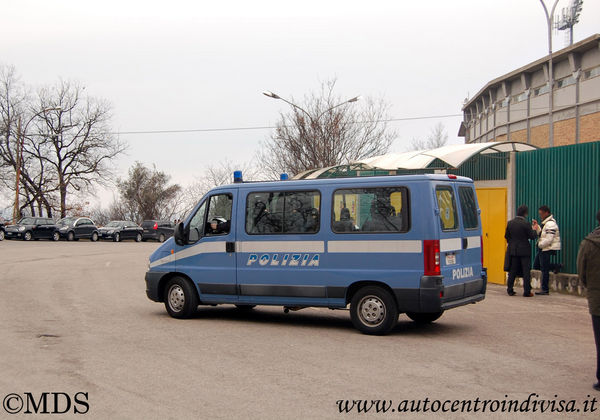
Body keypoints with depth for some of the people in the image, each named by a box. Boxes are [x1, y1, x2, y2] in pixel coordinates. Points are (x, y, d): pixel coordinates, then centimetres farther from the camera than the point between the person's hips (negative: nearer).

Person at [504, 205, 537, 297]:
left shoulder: (510, 223, 0)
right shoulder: (526, 224, -15)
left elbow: (506, 236, 7)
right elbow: (532, 236, -11)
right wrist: (534, 230, 7)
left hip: (513, 250, 4)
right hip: (524, 250, -4)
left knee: (512, 271, 11)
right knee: (526, 271, 2)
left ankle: (510, 290, 12)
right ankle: (527, 292, 2)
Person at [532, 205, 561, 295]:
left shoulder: (550, 224, -19)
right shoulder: (545, 223, 14)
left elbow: (548, 240, -24)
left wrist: (539, 245, -13)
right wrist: (536, 227, 5)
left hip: (547, 249, -10)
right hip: (542, 248, 10)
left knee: (544, 269, -5)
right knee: (536, 265, 14)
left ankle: (545, 289, 2)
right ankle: (556, 266, 17)